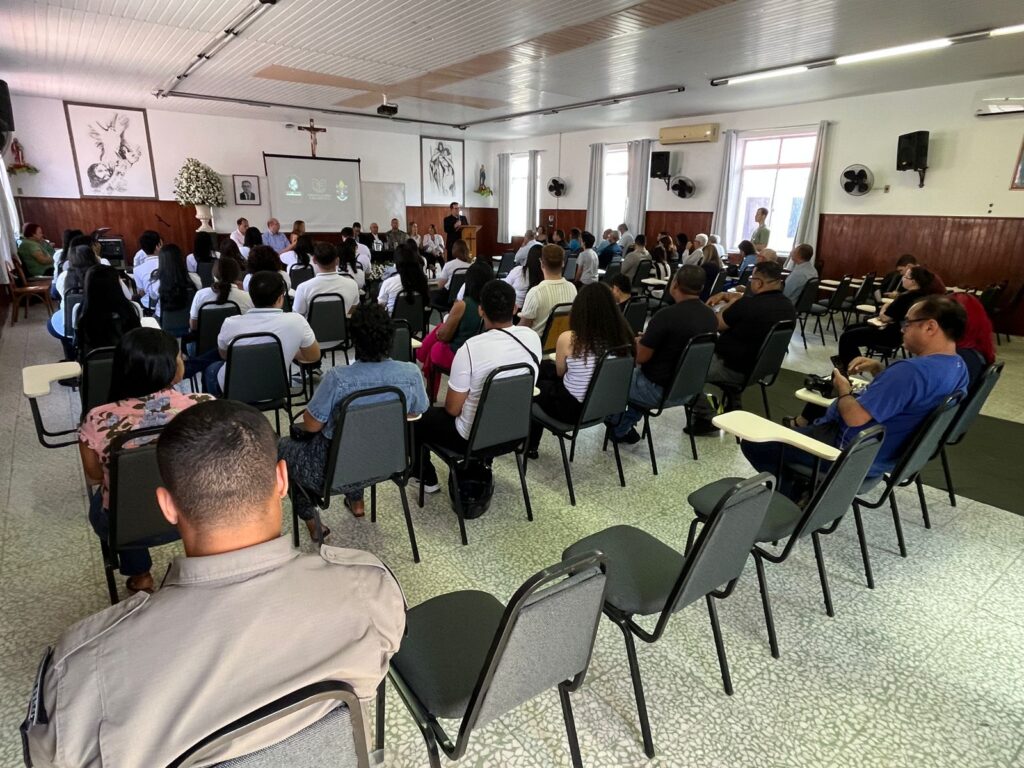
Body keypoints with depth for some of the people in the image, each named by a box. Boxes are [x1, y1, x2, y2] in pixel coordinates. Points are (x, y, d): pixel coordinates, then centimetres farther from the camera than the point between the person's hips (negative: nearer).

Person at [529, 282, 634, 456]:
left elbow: (560, 372, -2)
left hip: (573, 408, -5)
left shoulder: (568, 338, -23)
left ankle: (530, 445, 41)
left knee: (538, 384, 25)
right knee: (545, 366, 24)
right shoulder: (623, 335, -12)